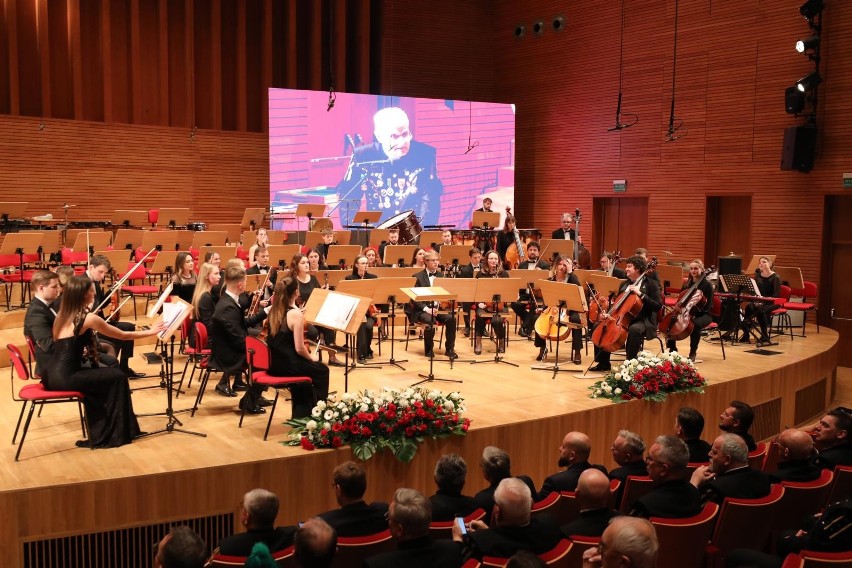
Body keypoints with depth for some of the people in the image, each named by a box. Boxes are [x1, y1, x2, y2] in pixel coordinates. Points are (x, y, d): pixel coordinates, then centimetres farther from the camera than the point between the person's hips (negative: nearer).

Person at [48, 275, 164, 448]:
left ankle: (99, 434, 28)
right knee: (117, 377, 5)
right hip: (65, 377, -8)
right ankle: (116, 433, 16)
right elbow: (124, 335, -1)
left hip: (54, 375, 8)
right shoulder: (88, 318, -11)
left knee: (96, 372, 26)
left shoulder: (62, 315, 12)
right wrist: (150, 331, 13)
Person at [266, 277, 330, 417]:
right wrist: (311, 357, 0)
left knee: (303, 365, 34)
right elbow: (299, 349, -18)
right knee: (322, 370, 19)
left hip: (273, 364, 7)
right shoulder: (295, 314, -20)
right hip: (287, 365, -7)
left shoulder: (273, 311, 3)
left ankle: (300, 415, 38)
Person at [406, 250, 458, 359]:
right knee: (430, 320, -35)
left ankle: (449, 349, -13)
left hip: (439, 308, 3)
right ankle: (429, 349, -12)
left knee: (451, 318, -26)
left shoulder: (441, 276, 13)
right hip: (422, 310, -3)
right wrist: (426, 308, -19)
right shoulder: (418, 277, 1)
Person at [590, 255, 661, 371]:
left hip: (642, 321, -7)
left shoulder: (651, 284, -6)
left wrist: (640, 294, -23)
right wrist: (609, 314, 2)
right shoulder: (624, 284, 14)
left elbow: (658, 306, -16)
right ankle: (604, 363, 2)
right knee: (598, 326, -5)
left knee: (634, 329, -40)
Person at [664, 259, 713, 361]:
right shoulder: (687, 284, 9)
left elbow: (708, 306, -8)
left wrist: (702, 300, -28)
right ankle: (672, 349, -4)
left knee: (695, 324, -38)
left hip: (703, 314, -5)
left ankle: (693, 353, -21)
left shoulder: (707, 285, -6)